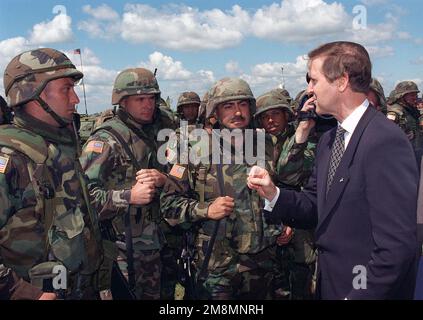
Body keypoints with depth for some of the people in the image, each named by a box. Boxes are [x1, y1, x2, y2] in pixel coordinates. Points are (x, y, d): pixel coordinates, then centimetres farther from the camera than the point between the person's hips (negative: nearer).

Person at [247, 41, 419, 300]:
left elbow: (397, 244, -24)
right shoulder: (329, 140, 6)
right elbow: (316, 208, 6)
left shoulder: (387, 141, -22)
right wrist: (273, 194, -9)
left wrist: (359, 295, -20)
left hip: (368, 290, -8)